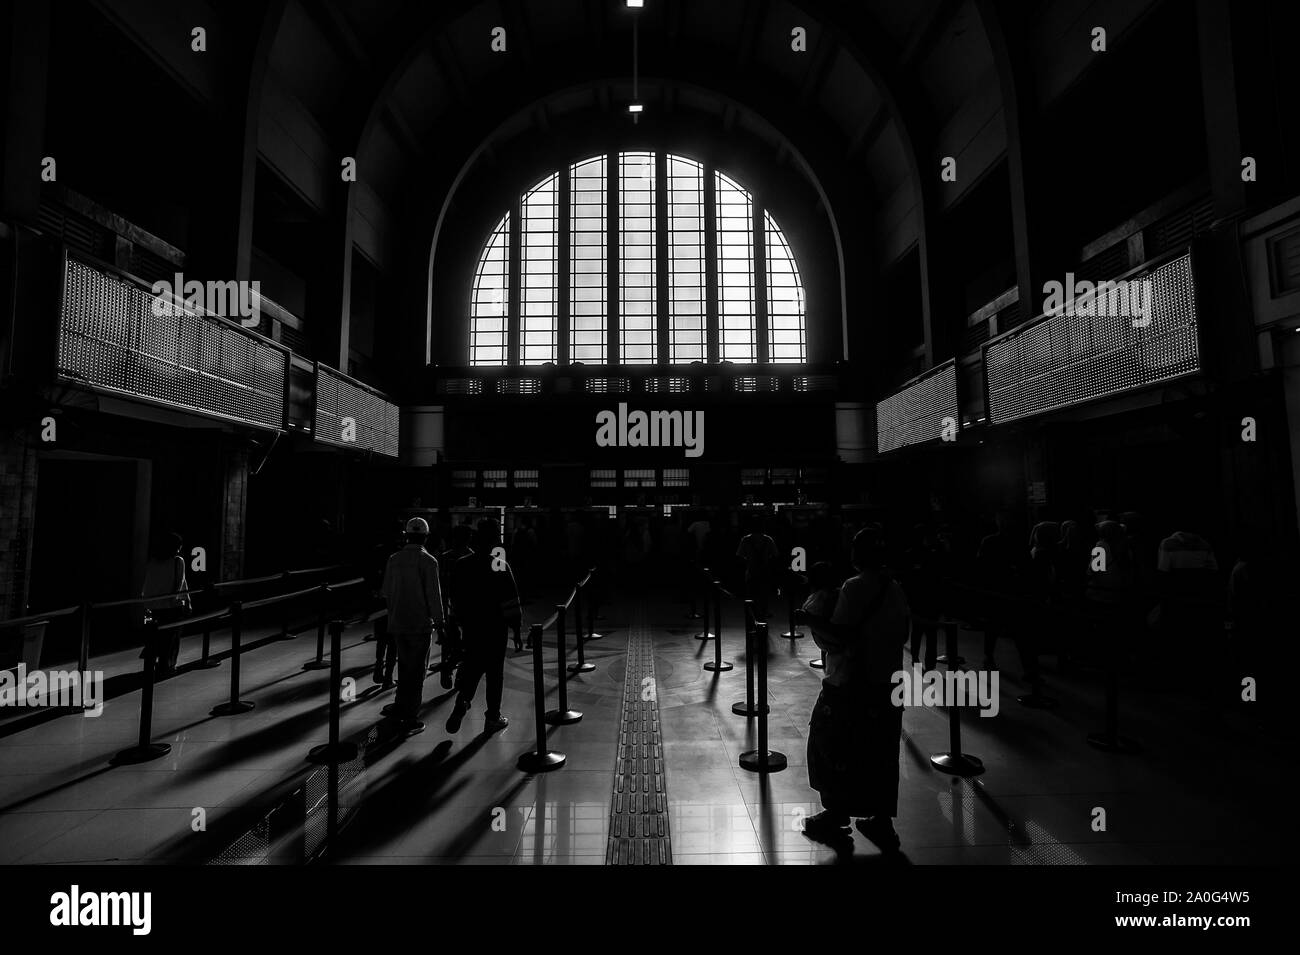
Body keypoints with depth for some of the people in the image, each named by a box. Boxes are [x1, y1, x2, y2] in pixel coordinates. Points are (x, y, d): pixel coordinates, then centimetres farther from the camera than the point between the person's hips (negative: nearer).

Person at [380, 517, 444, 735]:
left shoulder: (394, 559, 2)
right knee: (416, 670, 4)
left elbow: (386, 592, 10)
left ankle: (401, 707, 34)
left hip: (398, 622, 5)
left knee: (404, 666, 21)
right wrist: (438, 619, -2)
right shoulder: (428, 561, -14)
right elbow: (434, 594, -14)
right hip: (421, 623, -5)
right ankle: (409, 719, 8)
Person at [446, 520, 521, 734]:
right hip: (495, 627, -4)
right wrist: (517, 624, -1)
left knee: (472, 666, 17)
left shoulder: (461, 565, 0)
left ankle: (462, 702, -4)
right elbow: (511, 600, -13)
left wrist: (461, 621, 18)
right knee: (495, 671, 8)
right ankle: (493, 718, 16)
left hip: (470, 627, 4)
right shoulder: (500, 566, -14)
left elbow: (455, 598, 8)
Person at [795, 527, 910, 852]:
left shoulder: (854, 587, -19)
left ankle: (835, 817, 21)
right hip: (887, 685, 7)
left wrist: (811, 619, -10)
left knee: (832, 748, 10)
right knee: (880, 753, 16)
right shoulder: (896, 588, 4)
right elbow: (902, 635, 14)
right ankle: (882, 823, 26)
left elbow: (837, 639, -22)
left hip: (848, 687, -7)